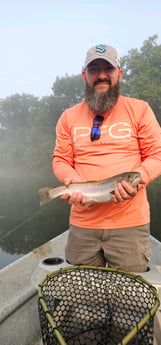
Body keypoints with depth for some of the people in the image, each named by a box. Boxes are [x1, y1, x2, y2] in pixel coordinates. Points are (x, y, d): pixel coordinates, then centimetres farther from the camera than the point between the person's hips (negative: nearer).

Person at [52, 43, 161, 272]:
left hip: (130, 222, -1)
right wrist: (72, 180, -13)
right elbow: (60, 160, 8)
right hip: (82, 223, 3)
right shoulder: (69, 117, 9)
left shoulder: (139, 109, 2)